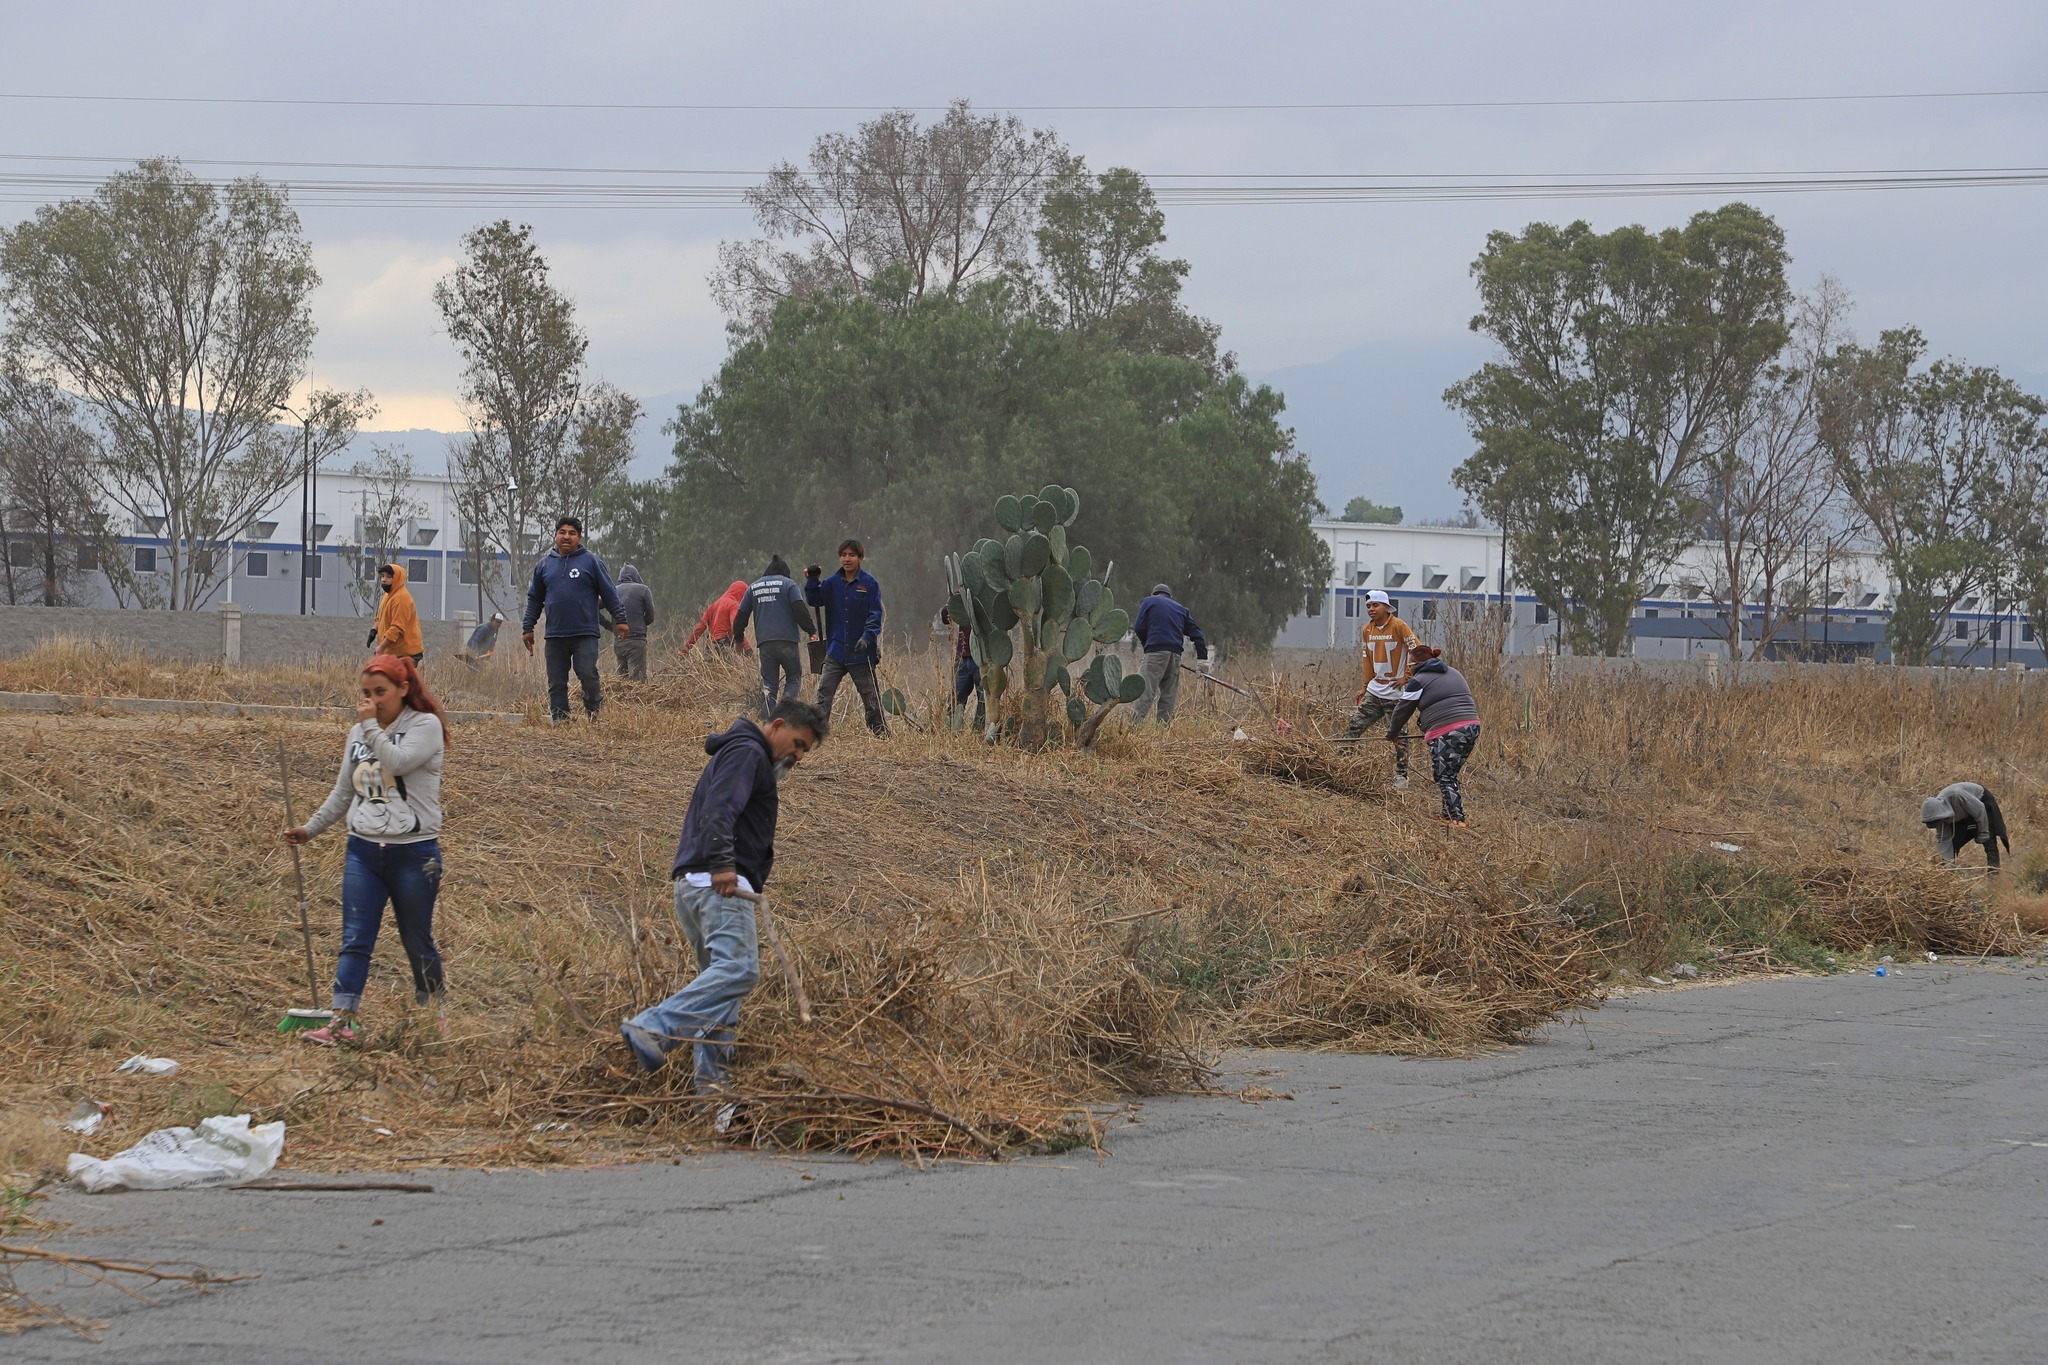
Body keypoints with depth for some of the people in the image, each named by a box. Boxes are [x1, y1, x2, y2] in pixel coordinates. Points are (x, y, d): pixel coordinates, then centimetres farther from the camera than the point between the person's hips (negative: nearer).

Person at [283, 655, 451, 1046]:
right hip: (364, 850, 5)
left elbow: (398, 762, -24)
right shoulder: (359, 733, 12)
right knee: (354, 939, -3)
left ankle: (436, 1011, 26)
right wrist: (310, 828, 14)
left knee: (417, 940, 7)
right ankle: (341, 1022, -6)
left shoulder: (425, 726, -6)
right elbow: (342, 793, 19)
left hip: (413, 852, -5)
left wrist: (372, 727, -15)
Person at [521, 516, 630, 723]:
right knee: (556, 683, 3)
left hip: (585, 634, -4)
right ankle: (559, 720, 7)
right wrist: (528, 628, 15)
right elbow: (534, 599, 18)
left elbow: (609, 593, 3)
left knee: (588, 675, -13)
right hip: (555, 636, 4)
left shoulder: (591, 562, 3)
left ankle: (593, 713, 7)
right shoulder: (545, 564, 12)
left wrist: (620, 619, -2)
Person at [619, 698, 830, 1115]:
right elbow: (719, 809, -17)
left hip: (694, 885, 11)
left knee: (721, 976, 10)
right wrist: (722, 864, -28)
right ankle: (653, 1030, -36)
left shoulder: (742, 754, 31)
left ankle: (711, 1088, 4)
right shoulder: (747, 752, -2)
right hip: (720, 884, -11)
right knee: (738, 969, -25)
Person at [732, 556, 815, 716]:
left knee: (768, 685, 8)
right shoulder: (788, 583, 3)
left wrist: (738, 637, 29)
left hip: (764, 643, 3)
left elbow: (741, 615, 18)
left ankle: (766, 720, -1)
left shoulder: (753, 587, 15)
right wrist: (811, 630, -3)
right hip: (787, 641, -3)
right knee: (794, 678, 7)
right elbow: (800, 610, -8)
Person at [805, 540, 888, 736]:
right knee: (824, 694, -5)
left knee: (871, 697, 6)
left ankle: (881, 732, 15)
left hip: (861, 652, -3)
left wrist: (867, 637, -22)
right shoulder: (833, 583, 6)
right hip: (836, 651, 3)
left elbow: (875, 614, -8)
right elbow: (814, 600, 3)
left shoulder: (869, 583, -5)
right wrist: (812, 581, -13)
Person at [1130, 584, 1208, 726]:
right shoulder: (1181, 609, 26)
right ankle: (1164, 727, 3)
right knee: (1169, 694, 8)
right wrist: (1202, 658, 20)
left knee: (1146, 690, -13)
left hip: (1156, 651, -4)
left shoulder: (1148, 602, 13)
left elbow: (1139, 628, 4)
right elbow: (1196, 633, 20)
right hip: (1176, 654, 5)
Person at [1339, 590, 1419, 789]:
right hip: (1375, 691, 6)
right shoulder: (1367, 631, 8)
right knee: (1353, 727, -1)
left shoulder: (1399, 627, -12)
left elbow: (1416, 651, -12)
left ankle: (1401, 776, 9)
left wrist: (1407, 677, -12)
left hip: (1395, 693, -6)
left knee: (1399, 735, 1)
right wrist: (1366, 688, 19)